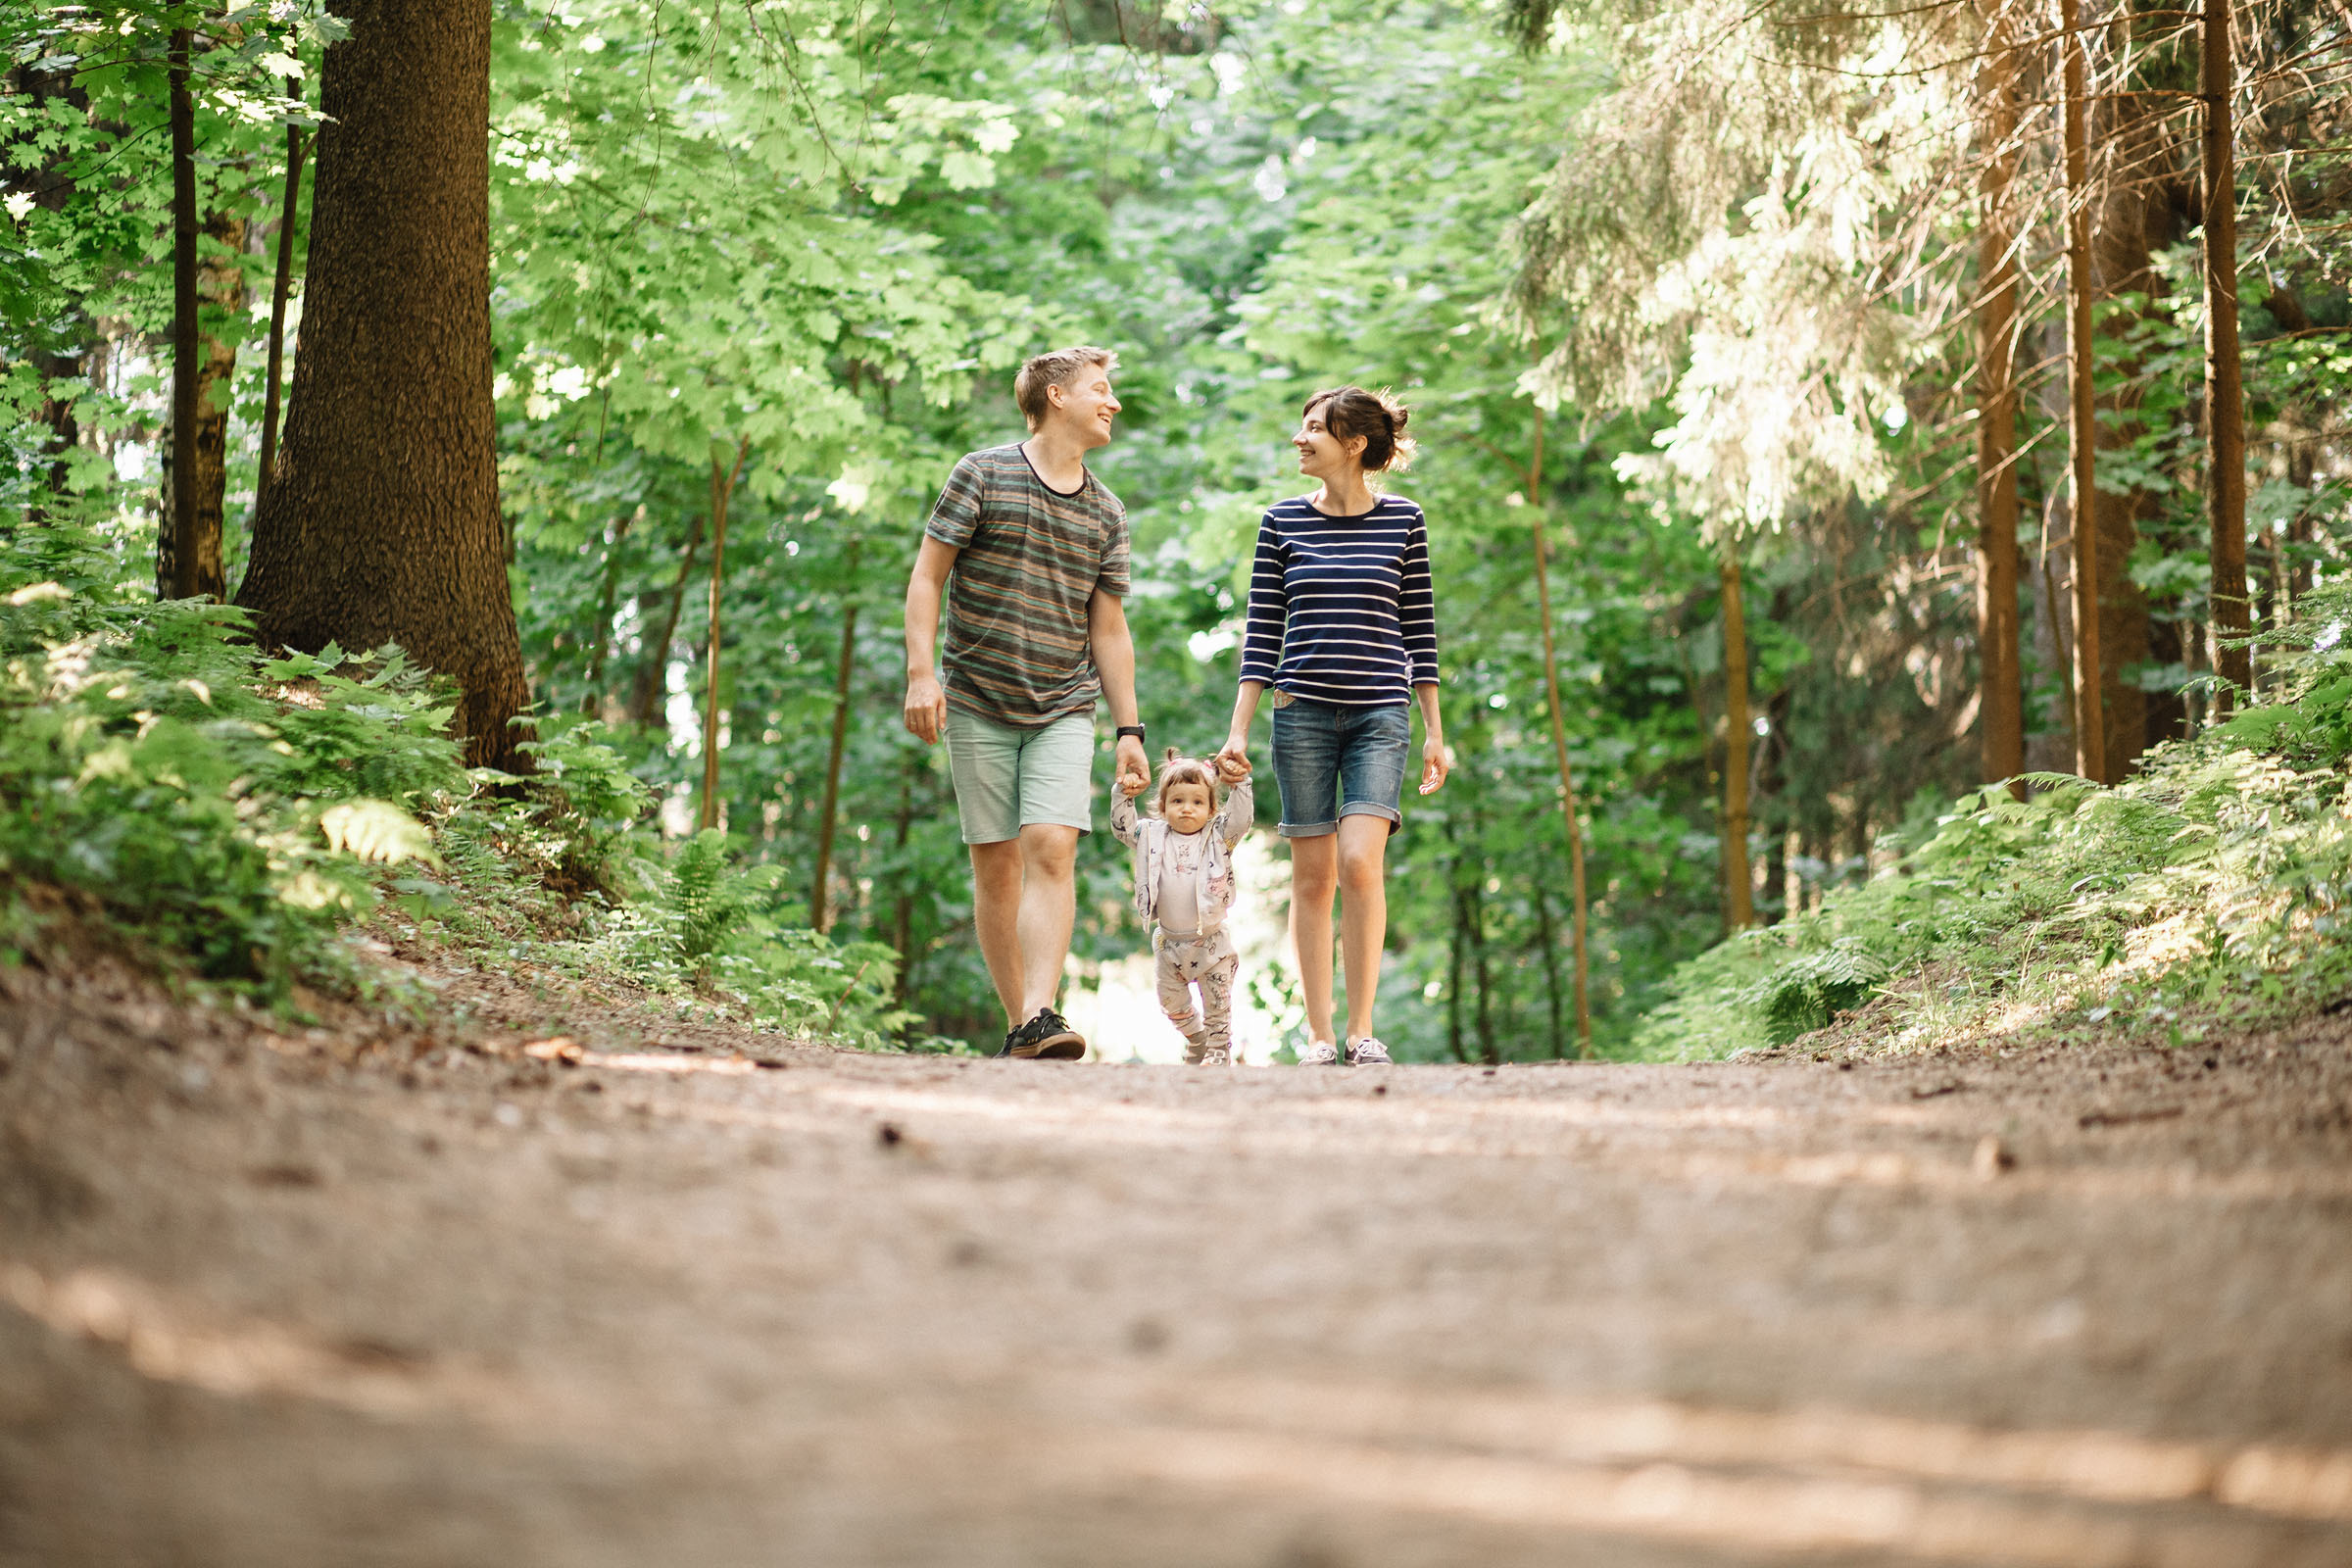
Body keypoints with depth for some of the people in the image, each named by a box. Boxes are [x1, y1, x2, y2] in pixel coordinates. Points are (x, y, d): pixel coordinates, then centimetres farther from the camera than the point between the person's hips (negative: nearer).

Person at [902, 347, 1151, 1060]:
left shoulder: (1106, 513, 12)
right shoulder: (983, 476, 0)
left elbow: (1109, 628, 14)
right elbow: (926, 577, -1)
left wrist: (1130, 730, 9)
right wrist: (921, 673, -12)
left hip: (1064, 712, 2)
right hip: (979, 707, -2)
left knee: (1052, 849, -16)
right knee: (996, 866, 1)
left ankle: (1040, 1016, -25)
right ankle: (1017, 1024, 8)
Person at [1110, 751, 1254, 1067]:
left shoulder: (1218, 836, -4)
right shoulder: (1153, 836, 2)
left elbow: (1242, 817, -14)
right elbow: (1123, 827, 1)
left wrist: (1239, 784, -25)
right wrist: (1123, 795, -12)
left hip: (1211, 940, -3)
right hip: (1170, 942, 3)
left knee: (1217, 1002, 2)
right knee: (1172, 1001, 14)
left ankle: (1219, 1050, 16)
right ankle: (1196, 1040, 35)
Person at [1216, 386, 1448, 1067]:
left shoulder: (1403, 520, 4)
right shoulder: (1283, 521, 6)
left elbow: (1419, 628, 7)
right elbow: (1263, 628, 7)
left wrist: (1434, 732, 6)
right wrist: (1238, 729, 2)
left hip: (1381, 712, -1)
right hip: (1302, 713, 1)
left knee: (1360, 863, -16)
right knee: (1313, 876, 2)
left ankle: (1362, 1030, -5)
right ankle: (1318, 1036, 10)